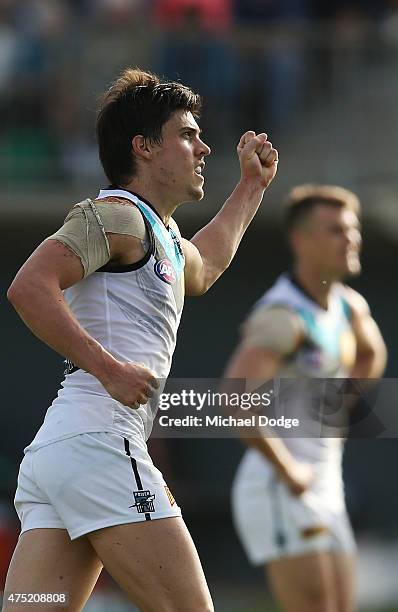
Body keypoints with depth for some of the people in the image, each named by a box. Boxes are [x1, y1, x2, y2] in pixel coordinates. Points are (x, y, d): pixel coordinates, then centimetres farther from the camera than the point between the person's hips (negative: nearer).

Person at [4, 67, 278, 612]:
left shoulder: (162, 234, 27)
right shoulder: (114, 212, -3)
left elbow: (201, 267, 52)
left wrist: (254, 183, 54)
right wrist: (111, 368, -20)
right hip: (99, 442, -10)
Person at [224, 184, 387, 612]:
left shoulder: (348, 304, 12)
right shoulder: (283, 316, -17)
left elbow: (371, 355, 36)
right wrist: (287, 470, -23)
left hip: (324, 492, 9)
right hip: (279, 494, -9)